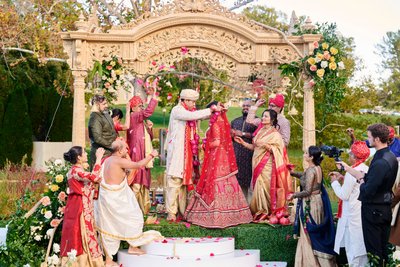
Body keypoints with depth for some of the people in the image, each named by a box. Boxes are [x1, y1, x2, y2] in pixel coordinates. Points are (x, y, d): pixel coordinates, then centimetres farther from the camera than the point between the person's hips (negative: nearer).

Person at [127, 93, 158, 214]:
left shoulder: (142, 121, 20)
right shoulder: (133, 117, -8)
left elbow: (149, 138, 22)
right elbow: (148, 112, -25)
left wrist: (149, 128, 5)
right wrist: (154, 98, -18)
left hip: (144, 156, 9)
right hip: (137, 155, -9)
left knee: (144, 181, 12)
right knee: (136, 182, -9)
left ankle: (144, 208, 19)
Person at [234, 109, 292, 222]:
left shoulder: (275, 134, -4)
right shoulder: (260, 131, 15)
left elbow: (276, 151, -11)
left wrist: (265, 145, -21)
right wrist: (242, 142, 8)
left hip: (267, 166, -6)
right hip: (257, 164, 6)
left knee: (264, 187, -8)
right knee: (258, 187, 4)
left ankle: (265, 212, 1)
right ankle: (259, 211, 10)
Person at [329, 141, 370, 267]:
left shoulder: (352, 172, -22)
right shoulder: (367, 169, 3)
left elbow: (343, 195, -18)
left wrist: (335, 182, -4)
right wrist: (342, 178, 12)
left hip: (353, 215, -8)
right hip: (364, 212, 8)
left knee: (353, 244, 3)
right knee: (362, 243, 17)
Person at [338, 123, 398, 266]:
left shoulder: (380, 163, -26)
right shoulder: (390, 157, 5)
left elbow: (368, 191, -27)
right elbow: (368, 178, 10)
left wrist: (361, 182, -6)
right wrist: (347, 168, 15)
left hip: (373, 210, -9)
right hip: (385, 209, 9)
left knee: (374, 250, 3)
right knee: (384, 248, 19)